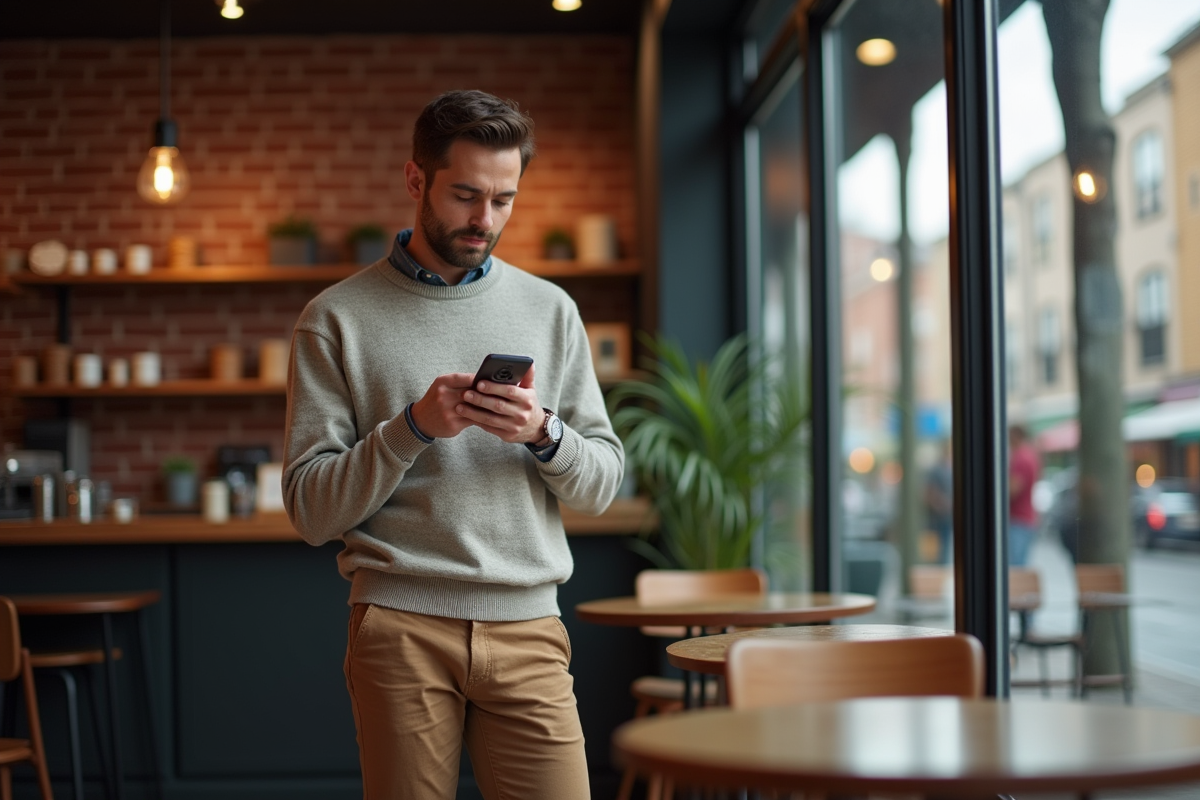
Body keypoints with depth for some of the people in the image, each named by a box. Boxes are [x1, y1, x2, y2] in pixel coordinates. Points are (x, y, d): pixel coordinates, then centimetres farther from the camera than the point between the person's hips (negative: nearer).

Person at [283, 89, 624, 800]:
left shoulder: (550, 310, 12)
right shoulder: (338, 319, 3)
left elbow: (602, 486, 10)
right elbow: (310, 509, -1)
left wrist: (544, 434, -10)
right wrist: (413, 428, -13)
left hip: (528, 628, 2)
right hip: (400, 627, -2)